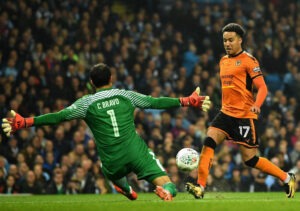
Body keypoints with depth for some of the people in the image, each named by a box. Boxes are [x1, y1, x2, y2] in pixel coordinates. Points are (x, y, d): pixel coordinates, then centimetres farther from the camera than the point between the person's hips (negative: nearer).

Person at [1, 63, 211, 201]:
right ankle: (166, 191, -42)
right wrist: (187, 101, 18)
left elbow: (57, 117, -4)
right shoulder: (126, 95, 8)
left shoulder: (86, 103, 4)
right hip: (136, 152, -1)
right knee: (167, 186, -10)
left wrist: (23, 123, -2)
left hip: (113, 162, 1)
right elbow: (156, 102, 9)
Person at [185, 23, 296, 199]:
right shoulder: (223, 61, 16)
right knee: (208, 142, -16)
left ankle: (287, 178, 15)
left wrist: (257, 105, -30)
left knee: (250, 159, -3)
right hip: (226, 113, 6)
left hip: (246, 116, -6)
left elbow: (262, 88, -13)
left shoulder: (248, 60, -7)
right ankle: (200, 187, -18)